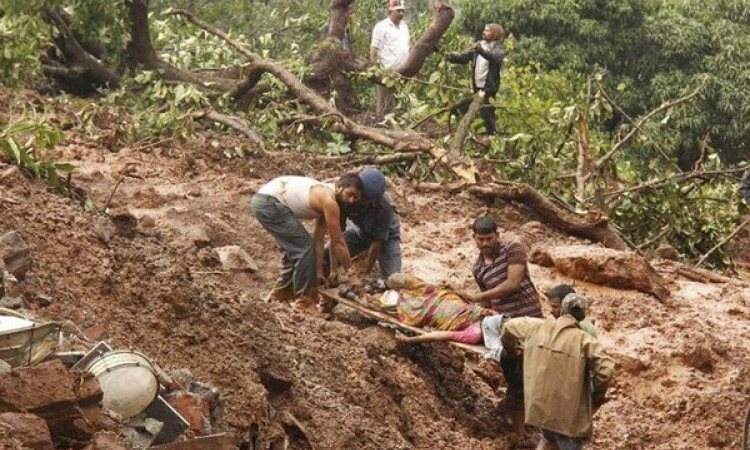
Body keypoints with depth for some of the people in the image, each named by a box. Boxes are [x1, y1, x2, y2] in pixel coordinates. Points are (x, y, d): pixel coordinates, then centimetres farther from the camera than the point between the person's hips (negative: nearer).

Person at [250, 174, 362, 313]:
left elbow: (318, 239, 22)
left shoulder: (323, 201, 16)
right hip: (270, 203, -11)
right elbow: (338, 242, -8)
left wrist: (319, 271, 23)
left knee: (295, 248, 21)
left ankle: (281, 292, 31)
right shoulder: (329, 201, -13)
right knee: (305, 246, -7)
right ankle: (307, 299, 1)